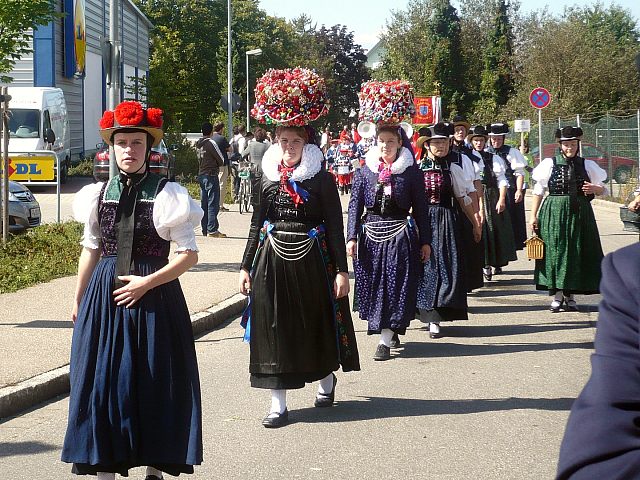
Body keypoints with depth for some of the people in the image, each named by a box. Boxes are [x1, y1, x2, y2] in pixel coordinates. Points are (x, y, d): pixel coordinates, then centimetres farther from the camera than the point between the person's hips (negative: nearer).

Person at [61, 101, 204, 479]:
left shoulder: (166, 195, -5)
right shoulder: (100, 194, 6)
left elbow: (189, 255, -6)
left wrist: (146, 283, -14)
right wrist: (79, 300, 18)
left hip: (153, 297, -3)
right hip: (104, 296, 4)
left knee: (153, 383, 2)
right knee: (103, 378, 4)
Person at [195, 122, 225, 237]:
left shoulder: (198, 144, 10)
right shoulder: (211, 143, -12)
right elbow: (221, 160, -7)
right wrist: (216, 165, 12)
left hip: (201, 175, 8)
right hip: (211, 175, -8)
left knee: (204, 203, 10)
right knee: (213, 203, -7)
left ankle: (205, 230, 12)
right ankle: (212, 230, -11)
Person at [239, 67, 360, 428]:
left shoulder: (322, 179, -4)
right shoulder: (268, 177, 6)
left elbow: (335, 227, -5)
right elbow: (257, 225, 11)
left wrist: (341, 270, -9)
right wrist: (247, 267, 8)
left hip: (311, 259, -3)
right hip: (273, 260, 3)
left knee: (316, 323, 11)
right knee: (274, 327, 0)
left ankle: (327, 379, 39)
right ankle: (279, 404, 5)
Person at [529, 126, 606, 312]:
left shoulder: (587, 165, 8)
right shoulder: (549, 164, 3)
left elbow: (602, 189, 14)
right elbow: (538, 191, 5)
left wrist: (594, 188, -10)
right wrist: (533, 216, 1)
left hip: (579, 213, 2)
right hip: (553, 213, -2)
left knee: (577, 253, 2)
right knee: (555, 250, -2)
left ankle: (570, 295, 12)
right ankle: (557, 294, 6)